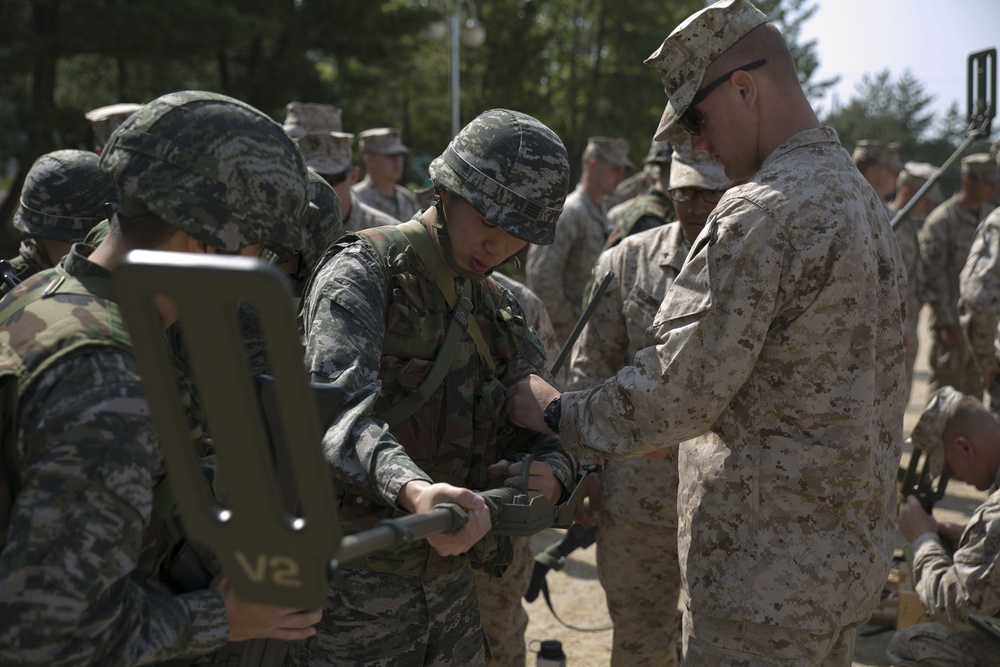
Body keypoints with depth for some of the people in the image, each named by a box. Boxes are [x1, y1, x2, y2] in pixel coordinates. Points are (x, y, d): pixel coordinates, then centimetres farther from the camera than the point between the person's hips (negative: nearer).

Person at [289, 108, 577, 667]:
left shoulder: (499, 311, 11)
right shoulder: (364, 271, -12)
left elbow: (539, 429, 10)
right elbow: (340, 406, -29)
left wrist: (552, 472, -14)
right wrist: (412, 489, -48)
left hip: (449, 582, 6)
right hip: (352, 595, -6)